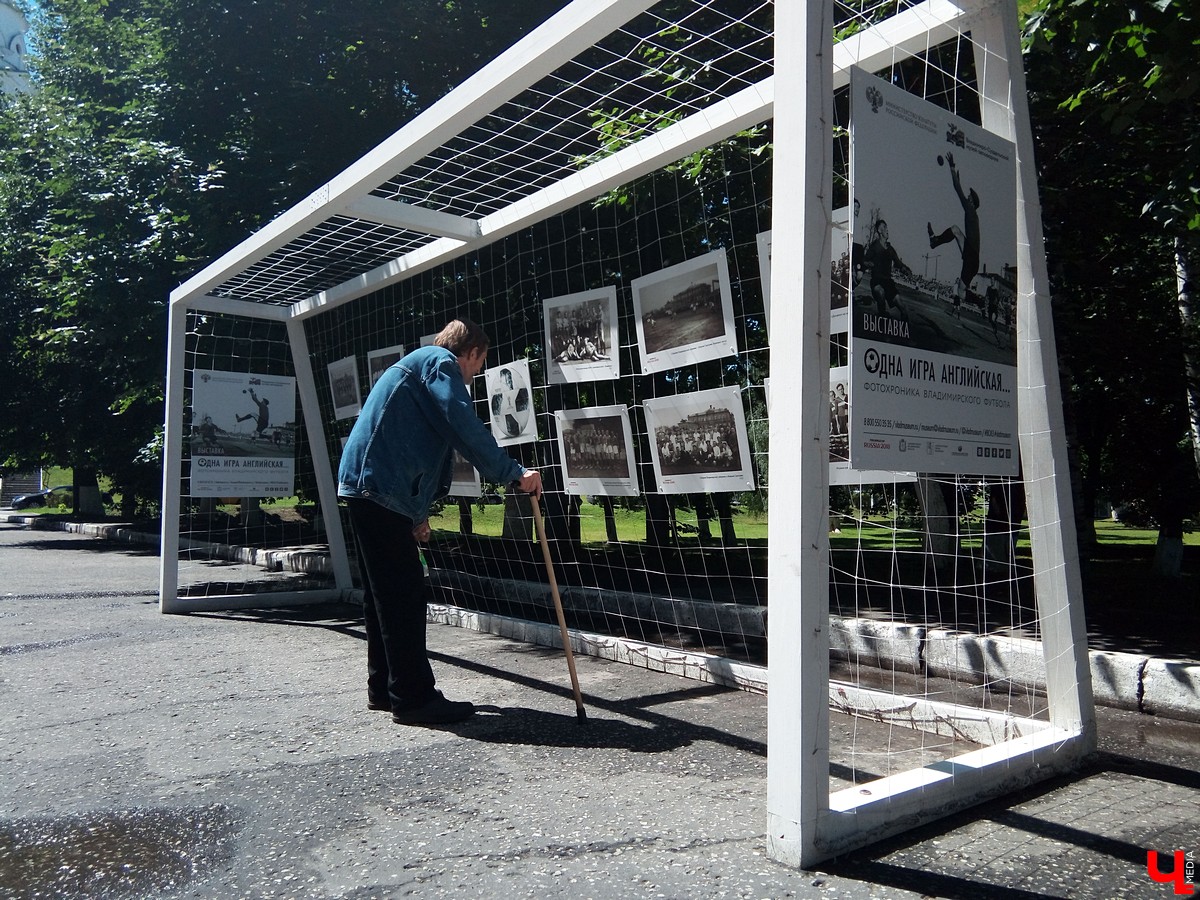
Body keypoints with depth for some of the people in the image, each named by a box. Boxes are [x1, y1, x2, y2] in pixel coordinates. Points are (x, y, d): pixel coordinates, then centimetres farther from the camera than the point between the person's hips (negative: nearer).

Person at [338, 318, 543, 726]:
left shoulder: (418, 364, 28)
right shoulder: (441, 362, -3)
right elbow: (466, 428, -18)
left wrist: (417, 512, 29)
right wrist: (514, 473, -16)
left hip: (367, 486, 10)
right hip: (381, 489, -10)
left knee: (385, 593, 15)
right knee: (406, 595, -8)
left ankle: (384, 687, 22)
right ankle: (413, 697, -3)